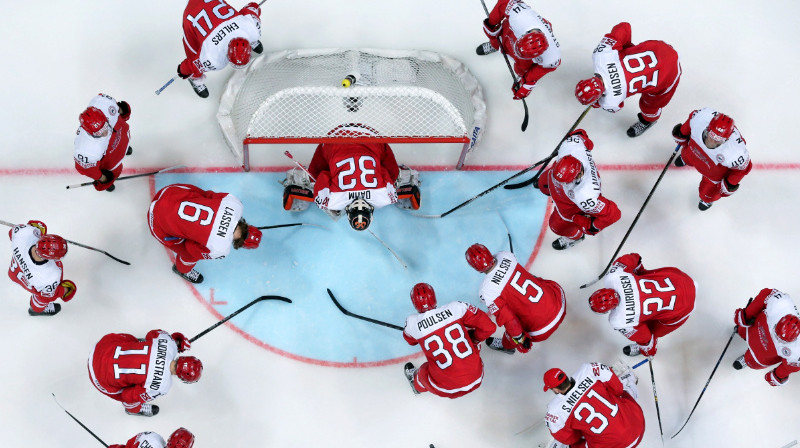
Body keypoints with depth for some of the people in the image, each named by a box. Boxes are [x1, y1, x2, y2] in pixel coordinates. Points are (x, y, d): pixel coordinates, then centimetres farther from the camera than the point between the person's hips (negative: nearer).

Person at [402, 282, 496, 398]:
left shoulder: (412, 323, -9)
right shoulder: (456, 307, -10)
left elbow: (410, 340, 16)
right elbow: (488, 327, -7)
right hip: (476, 379, 1)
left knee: (424, 371, 31)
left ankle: (417, 385, 60)